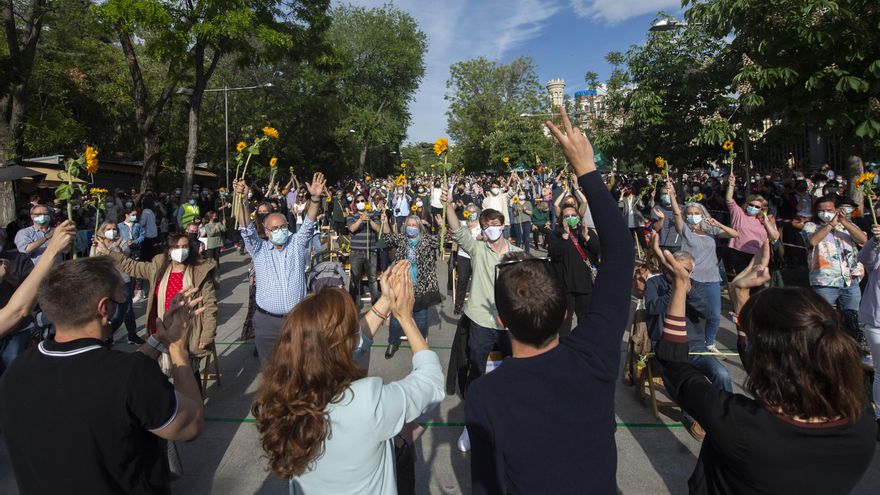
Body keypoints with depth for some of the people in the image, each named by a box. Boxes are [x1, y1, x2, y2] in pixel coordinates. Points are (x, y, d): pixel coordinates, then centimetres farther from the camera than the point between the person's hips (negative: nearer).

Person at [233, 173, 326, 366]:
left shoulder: (297, 244, 5)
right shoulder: (259, 249, 3)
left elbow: (308, 225, -9)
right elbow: (247, 230, -12)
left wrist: (315, 198, -26)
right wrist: (243, 201, -28)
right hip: (267, 321, 0)